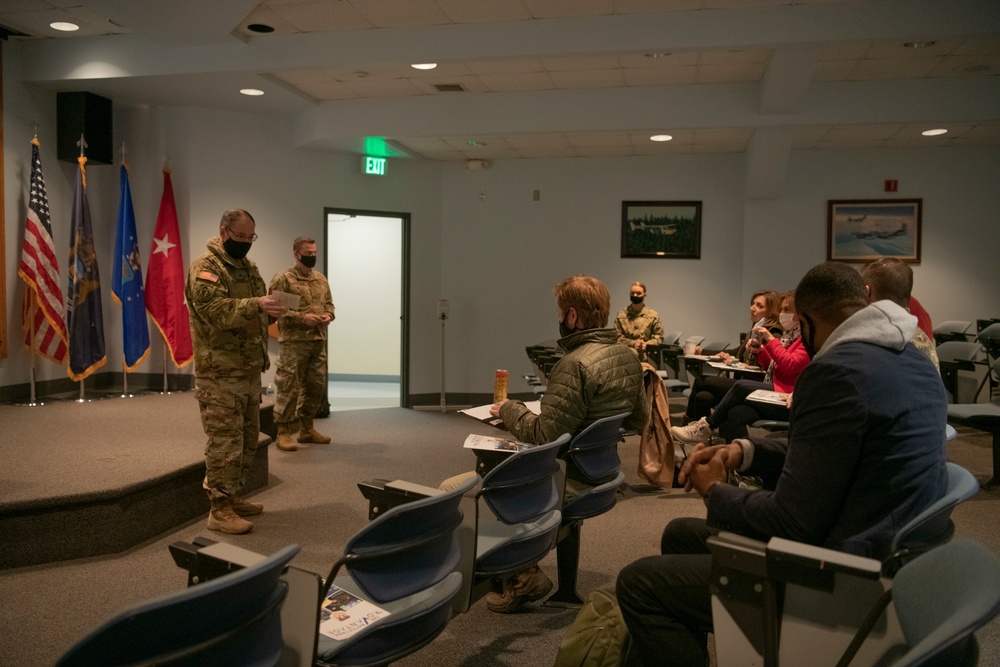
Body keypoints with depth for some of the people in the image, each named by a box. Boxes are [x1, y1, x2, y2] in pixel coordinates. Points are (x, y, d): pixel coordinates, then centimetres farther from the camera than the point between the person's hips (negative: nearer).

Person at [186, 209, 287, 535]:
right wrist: (256, 305, -36)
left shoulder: (248, 267, 18)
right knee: (225, 441, -6)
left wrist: (273, 308, 1)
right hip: (220, 374, -9)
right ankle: (219, 509, 3)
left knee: (248, 438, 15)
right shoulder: (205, 268, -10)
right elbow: (216, 311, -23)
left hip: (250, 369, 9)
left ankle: (233, 497, 27)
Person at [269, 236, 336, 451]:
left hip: (318, 340, 7)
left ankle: (306, 429, 24)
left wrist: (328, 315, -2)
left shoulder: (321, 279, 15)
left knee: (316, 385, 11)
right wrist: (302, 317, -20)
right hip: (293, 341, -7)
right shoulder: (283, 279, -6)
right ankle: (283, 432, 5)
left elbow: (329, 303, 21)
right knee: (289, 387, -5)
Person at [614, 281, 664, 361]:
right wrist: (633, 343, -12)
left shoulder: (653, 315, 6)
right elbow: (617, 336, 3)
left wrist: (646, 344, -13)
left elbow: (659, 337, 6)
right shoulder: (621, 314, 8)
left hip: (646, 356, 0)